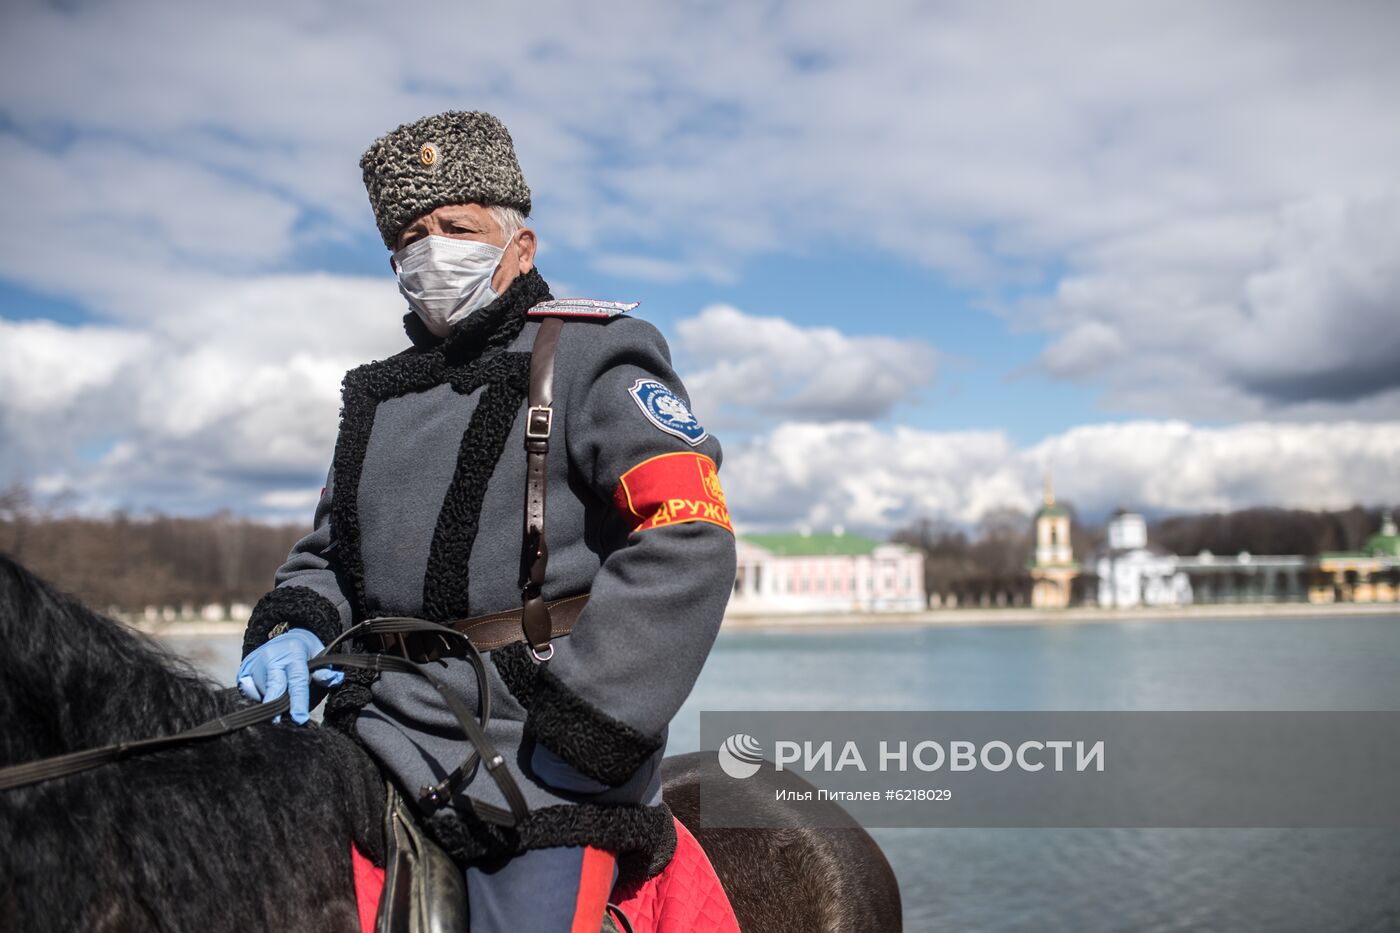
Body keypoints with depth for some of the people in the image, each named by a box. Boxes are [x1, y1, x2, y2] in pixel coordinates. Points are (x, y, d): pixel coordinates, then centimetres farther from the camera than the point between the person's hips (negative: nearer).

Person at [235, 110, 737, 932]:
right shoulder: (380, 395, 20)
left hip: (541, 750, -6)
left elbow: (687, 539, -15)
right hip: (382, 735, 6)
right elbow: (328, 553, 25)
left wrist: (575, 726, -19)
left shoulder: (592, 355, -3)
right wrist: (294, 629, 1)